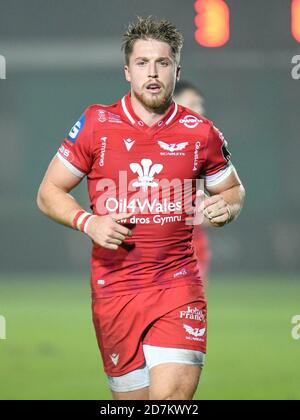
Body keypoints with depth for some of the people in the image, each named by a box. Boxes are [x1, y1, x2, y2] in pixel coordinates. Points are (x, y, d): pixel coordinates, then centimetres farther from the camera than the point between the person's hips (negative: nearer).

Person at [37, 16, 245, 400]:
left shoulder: (200, 133, 3)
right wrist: (88, 222, -12)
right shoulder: (96, 124, 1)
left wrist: (227, 207, -5)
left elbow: (233, 189, 19)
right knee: (133, 398, 5)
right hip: (114, 288, 1)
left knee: (171, 395, -20)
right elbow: (49, 193, 7)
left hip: (178, 285, -1)